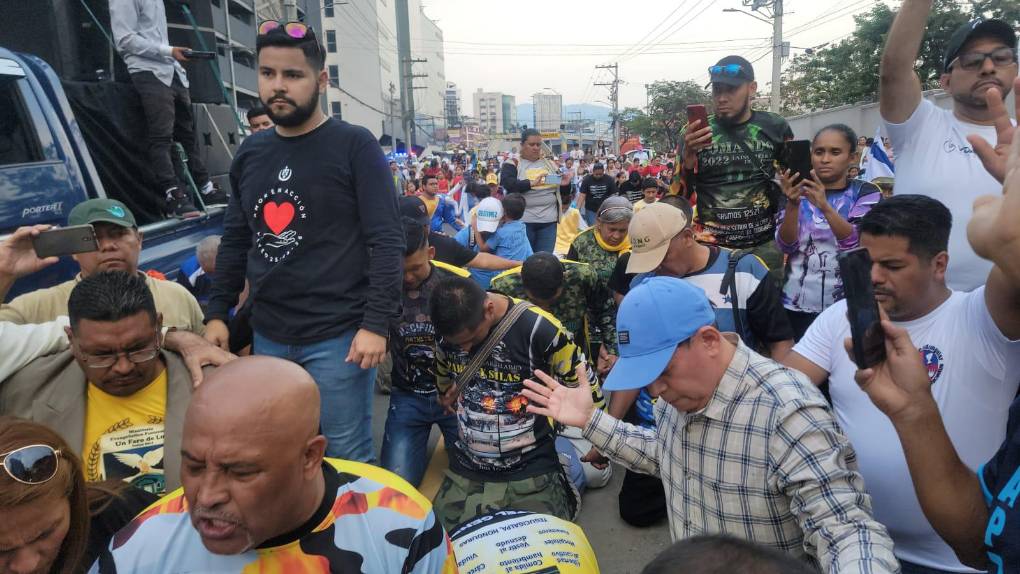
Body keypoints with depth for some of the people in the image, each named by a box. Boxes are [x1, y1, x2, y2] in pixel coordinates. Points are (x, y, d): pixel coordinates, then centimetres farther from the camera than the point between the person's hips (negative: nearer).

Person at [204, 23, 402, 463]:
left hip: (337, 336, -5)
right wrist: (218, 312, 10)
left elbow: (386, 241, -12)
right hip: (267, 336, 6)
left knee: (346, 456, 7)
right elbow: (235, 241, 16)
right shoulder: (250, 153, 9)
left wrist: (376, 324, -17)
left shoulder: (354, 146, -7)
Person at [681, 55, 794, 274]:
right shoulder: (695, 133, 0)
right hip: (710, 248, -1)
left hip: (765, 246, 1)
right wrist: (688, 156, -16)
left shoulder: (775, 127, 2)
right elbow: (680, 195, -1)